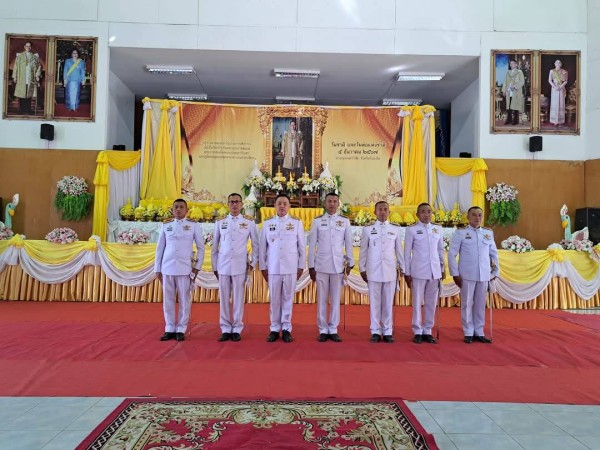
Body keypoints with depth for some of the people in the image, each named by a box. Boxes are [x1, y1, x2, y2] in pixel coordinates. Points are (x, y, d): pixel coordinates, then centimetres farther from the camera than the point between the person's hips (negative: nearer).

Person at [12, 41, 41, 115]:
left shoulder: (34, 56, 10)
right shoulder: (20, 56, 7)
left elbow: (38, 66, 10)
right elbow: (16, 66, 5)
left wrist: (37, 75, -2)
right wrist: (14, 76, -1)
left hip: (31, 79, 1)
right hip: (21, 79, -1)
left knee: (29, 94, 0)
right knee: (21, 95, -2)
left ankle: (28, 110, 6)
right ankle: (22, 110, 4)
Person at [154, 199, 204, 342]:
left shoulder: (194, 225, 3)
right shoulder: (166, 225, 9)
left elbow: (201, 247, 6)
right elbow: (160, 248, 11)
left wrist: (197, 266, 0)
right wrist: (157, 269, 9)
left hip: (185, 268, -2)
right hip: (167, 267, 2)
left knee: (184, 299, 1)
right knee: (168, 299, 6)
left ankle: (181, 330, 11)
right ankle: (170, 329, 17)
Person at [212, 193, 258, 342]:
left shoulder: (249, 222, 3)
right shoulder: (220, 223, 7)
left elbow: (256, 244, 8)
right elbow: (215, 246, 10)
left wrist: (253, 263, 2)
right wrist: (214, 266, 8)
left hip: (240, 266, -1)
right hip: (223, 266, 2)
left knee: (238, 298, 2)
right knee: (224, 298, 5)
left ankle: (237, 329, 12)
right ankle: (226, 329, 15)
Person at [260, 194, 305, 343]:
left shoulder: (297, 223, 3)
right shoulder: (267, 223, 6)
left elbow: (302, 246, 5)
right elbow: (262, 247, 8)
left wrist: (301, 266, 2)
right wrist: (263, 267, 5)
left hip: (291, 268, -1)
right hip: (273, 268, 1)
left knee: (288, 298, 4)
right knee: (274, 299, 5)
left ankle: (286, 329, 14)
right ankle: (275, 329, 16)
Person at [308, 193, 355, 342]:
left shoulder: (345, 222, 6)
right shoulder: (317, 221, 4)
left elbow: (348, 243, 8)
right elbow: (312, 245, 3)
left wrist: (350, 263, 5)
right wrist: (311, 266, 1)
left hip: (338, 265, 1)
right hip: (321, 265, 0)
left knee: (336, 299, 5)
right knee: (322, 299, 4)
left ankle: (333, 330, 14)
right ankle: (323, 330, 13)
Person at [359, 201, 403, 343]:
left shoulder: (395, 229, 7)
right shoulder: (367, 229, 4)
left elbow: (399, 250, 10)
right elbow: (363, 250, 6)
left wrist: (402, 268, 9)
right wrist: (362, 269, 4)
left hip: (390, 270, 1)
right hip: (373, 270, -1)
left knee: (388, 302, 4)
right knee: (375, 302, 3)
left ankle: (388, 332, 13)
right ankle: (375, 331, 12)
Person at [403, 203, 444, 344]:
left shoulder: (438, 229, 9)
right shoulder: (412, 230, -1)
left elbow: (441, 250, 15)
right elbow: (407, 252, 0)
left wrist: (442, 268, 12)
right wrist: (407, 273, -1)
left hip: (435, 271, 3)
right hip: (419, 271, -3)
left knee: (432, 303, 7)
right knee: (417, 302, 2)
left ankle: (427, 331, 17)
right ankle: (417, 332, 11)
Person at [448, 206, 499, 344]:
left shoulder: (489, 233, 10)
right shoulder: (460, 233, -1)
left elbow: (494, 254, 15)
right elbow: (451, 254, -3)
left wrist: (495, 272, 10)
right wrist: (455, 274, -7)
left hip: (484, 275, 3)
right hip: (467, 275, -3)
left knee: (480, 304, 9)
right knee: (467, 304, 3)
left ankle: (479, 332, 19)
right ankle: (468, 333, 13)